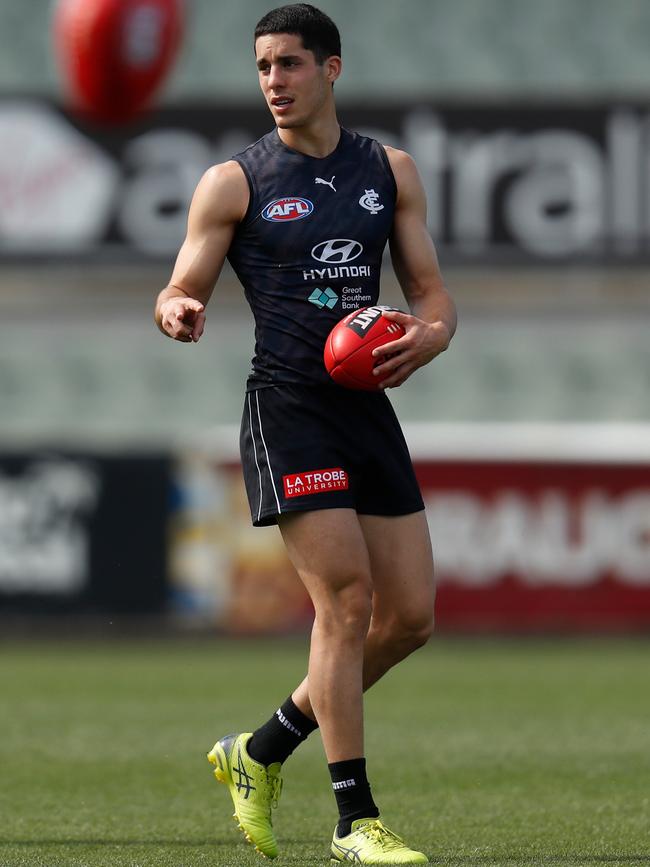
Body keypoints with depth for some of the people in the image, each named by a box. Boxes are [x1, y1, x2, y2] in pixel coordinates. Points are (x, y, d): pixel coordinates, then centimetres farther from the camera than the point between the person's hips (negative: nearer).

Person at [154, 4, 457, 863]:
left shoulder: (391, 171, 12)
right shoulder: (235, 182, 0)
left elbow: (431, 292, 14)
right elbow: (178, 296, 0)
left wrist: (431, 334, -10)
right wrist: (177, 316, -25)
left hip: (369, 405, 5)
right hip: (287, 407, -5)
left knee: (410, 613, 3)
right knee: (346, 600, -15)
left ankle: (262, 751, 21)